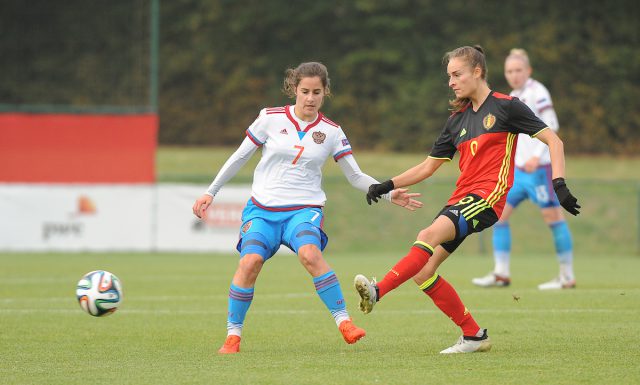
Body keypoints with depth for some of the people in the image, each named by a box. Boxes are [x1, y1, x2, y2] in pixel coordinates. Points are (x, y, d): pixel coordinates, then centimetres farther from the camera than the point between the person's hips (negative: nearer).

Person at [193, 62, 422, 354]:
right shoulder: (271, 118, 1)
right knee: (250, 261, -25)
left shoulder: (331, 132, 5)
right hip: (262, 208, 0)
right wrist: (210, 193, 9)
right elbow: (239, 157, 10)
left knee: (310, 254, -33)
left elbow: (356, 177, 11)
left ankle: (343, 320, -24)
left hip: (304, 209, 0)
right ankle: (233, 335, -9)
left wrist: (390, 194, -2)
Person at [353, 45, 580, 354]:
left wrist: (559, 184, -11)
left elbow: (553, 141, 1)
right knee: (423, 271, -4)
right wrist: (388, 185, 11)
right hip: (460, 199, 7)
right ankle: (473, 336, 4)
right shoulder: (458, 120, 19)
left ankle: (377, 291, -41)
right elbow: (428, 166, 23)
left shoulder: (506, 107, 1)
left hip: (488, 195, -7)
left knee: (429, 235, -30)